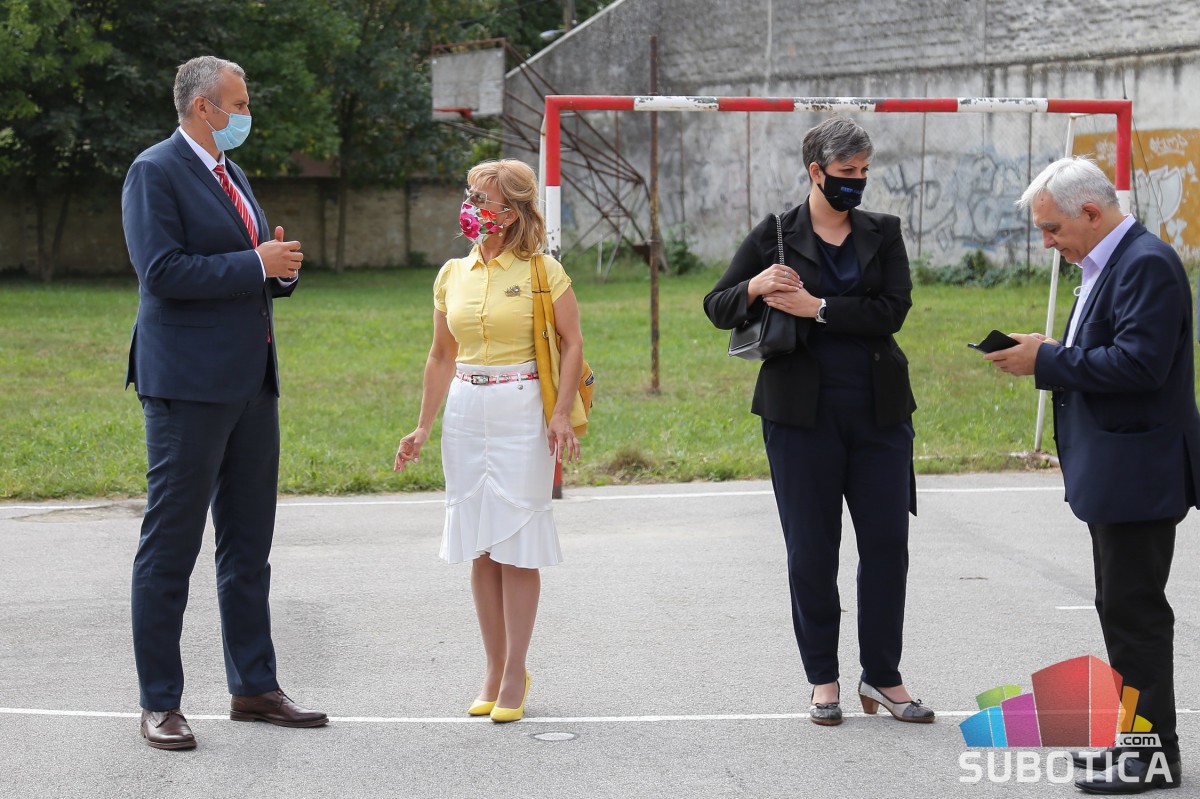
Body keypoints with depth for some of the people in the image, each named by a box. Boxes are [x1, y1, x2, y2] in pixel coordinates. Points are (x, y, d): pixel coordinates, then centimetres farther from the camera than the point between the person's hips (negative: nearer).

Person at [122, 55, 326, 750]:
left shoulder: (232, 175, 18)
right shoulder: (155, 173, -9)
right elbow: (161, 271, -20)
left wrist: (282, 268, 2)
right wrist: (257, 263, -17)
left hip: (252, 381, 9)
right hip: (189, 385, -9)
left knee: (250, 543, 13)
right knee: (170, 546, -4)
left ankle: (254, 686, 22)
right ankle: (160, 704, 0)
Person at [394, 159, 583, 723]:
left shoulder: (542, 271, -3)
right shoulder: (452, 275, 11)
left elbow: (572, 343, -3)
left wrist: (561, 413, -13)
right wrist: (423, 427, 13)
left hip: (522, 411, -5)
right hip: (465, 413, 5)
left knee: (516, 546, -5)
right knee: (480, 548, 6)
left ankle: (515, 675, 1)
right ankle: (495, 670, 13)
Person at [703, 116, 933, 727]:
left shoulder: (883, 234, 8)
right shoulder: (775, 236, 3)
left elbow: (892, 310, -6)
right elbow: (717, 307, 5)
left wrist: (816, 307, -15)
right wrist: (754, 288, -16)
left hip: (877, 411, 2)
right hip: (802, 413, -1)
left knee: (887, 543, 1)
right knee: (811, 550, 3)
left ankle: (882, 675, 12)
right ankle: (823, 678, 15)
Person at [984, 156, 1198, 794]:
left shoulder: (1147, 264, -17)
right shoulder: (1107, 265, 15)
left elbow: (1138, 363, -26)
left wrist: (1048, 361, -20)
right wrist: (1046, 356, 3)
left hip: (1139, 472, -11)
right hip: (1113, 473, 11)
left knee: (1136, 609, -6)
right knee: (1122, 606, 16)